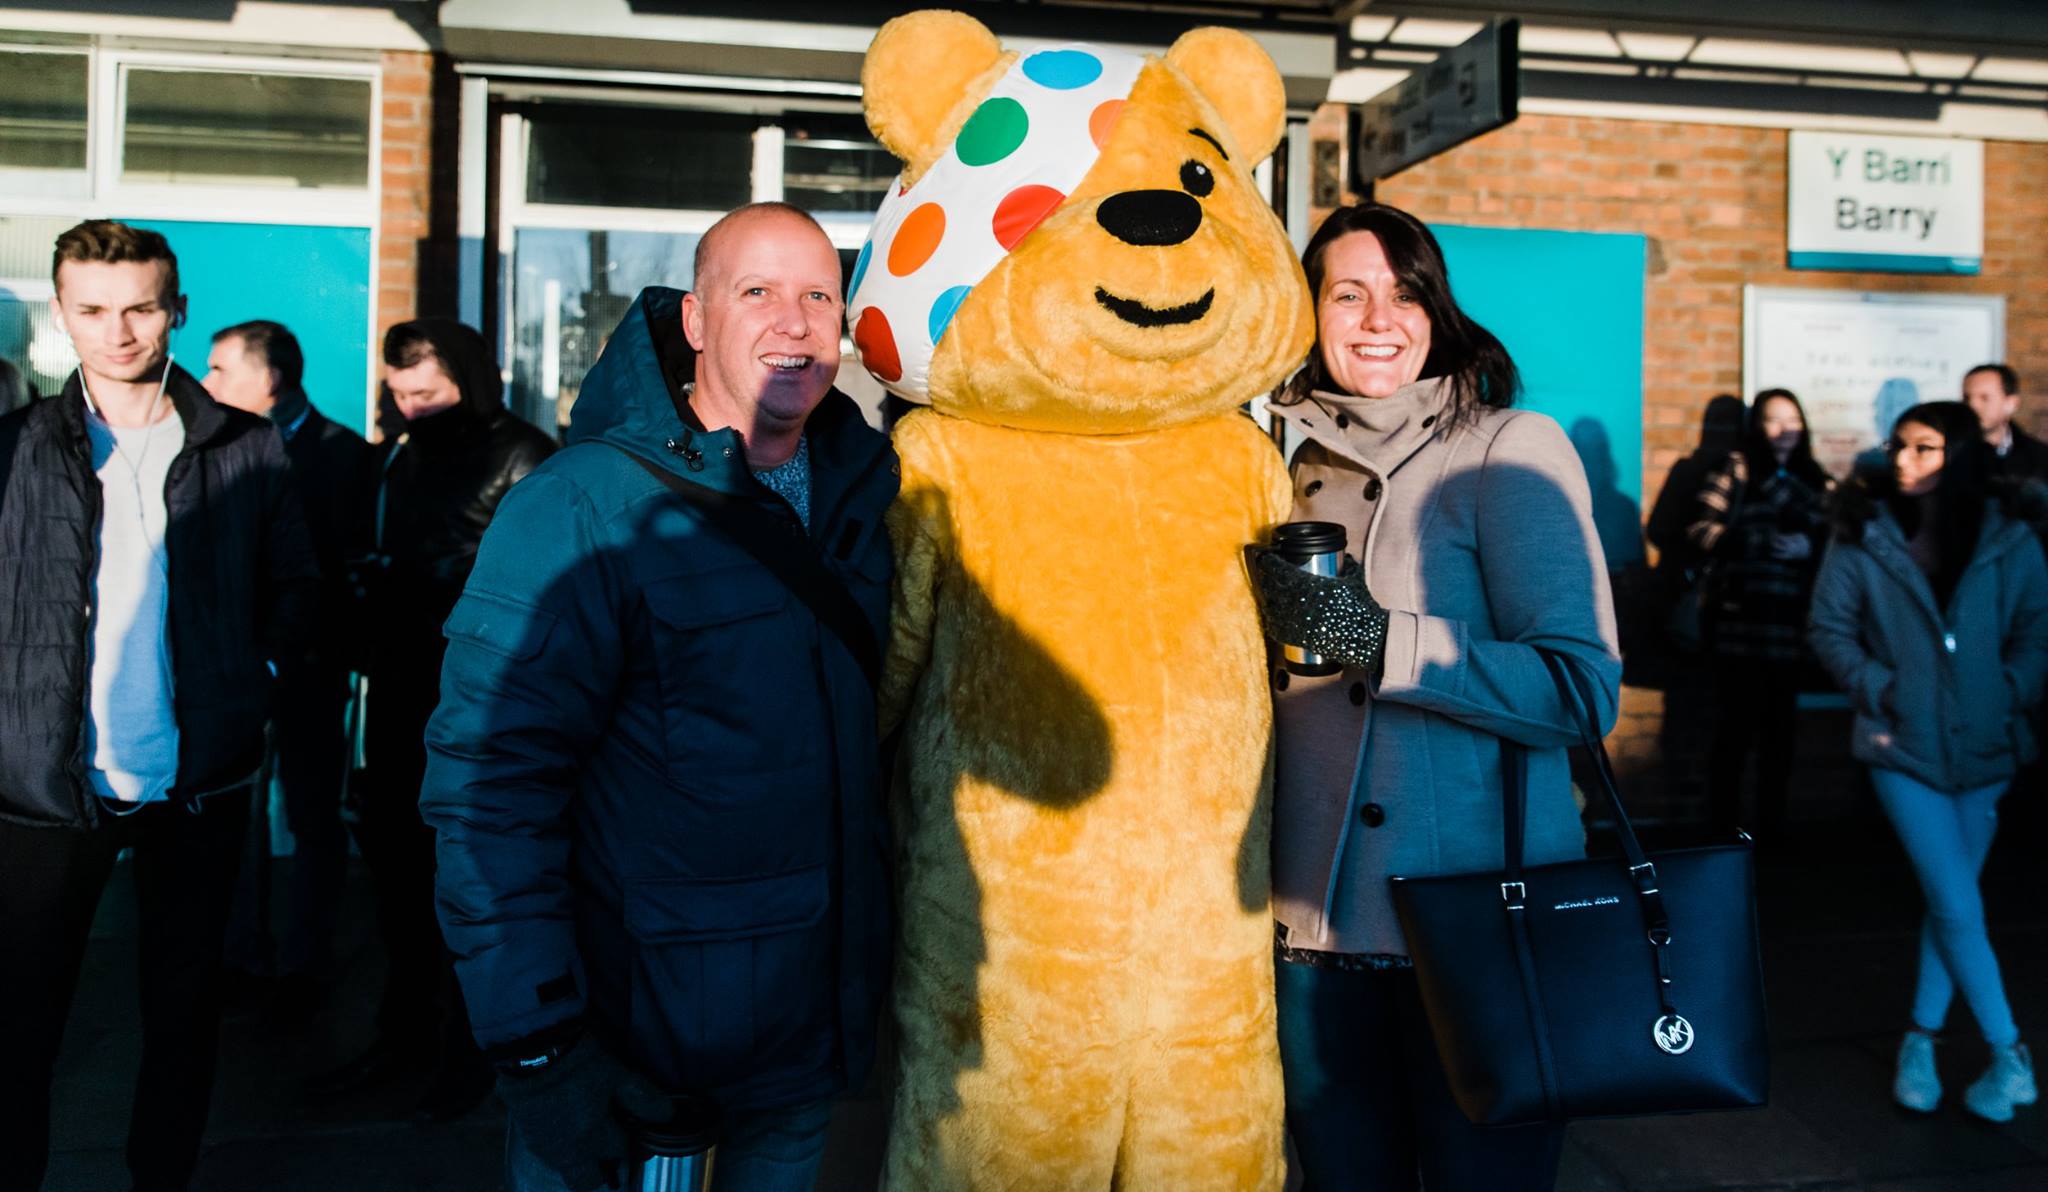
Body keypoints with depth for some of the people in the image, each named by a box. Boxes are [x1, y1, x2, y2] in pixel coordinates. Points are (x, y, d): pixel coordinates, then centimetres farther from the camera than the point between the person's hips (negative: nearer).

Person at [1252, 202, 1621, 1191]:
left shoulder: (1512, 450, -6)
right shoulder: (1302, 470, 10)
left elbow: (1587, 688, -16)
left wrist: (1380, 639, -22)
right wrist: (1258, 638, 4)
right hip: (1316, 924, 5)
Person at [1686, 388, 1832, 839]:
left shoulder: (1816, 480, 14)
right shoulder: (1736, 469, 4)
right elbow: (1700, 528, -6)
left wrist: (1808, 546, -14)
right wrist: (1768, 543, -14)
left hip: (1790, 623, 3)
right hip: (1739, 619, -3)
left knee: (1779, 725, 7)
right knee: (1738, 722, -3)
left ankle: (1772, 825, 16)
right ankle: (1724, 826, 7)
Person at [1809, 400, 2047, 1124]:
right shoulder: (1864, 534, -5)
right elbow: (1829, 629, -2)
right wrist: (1880, 690, -11)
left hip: (1984, 746, 2)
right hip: (1904, 744, -2)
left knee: (1949, 900, 11)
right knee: (1957, 906, -4)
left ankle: (1921, 1040, 26)